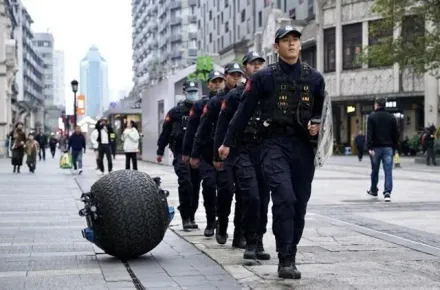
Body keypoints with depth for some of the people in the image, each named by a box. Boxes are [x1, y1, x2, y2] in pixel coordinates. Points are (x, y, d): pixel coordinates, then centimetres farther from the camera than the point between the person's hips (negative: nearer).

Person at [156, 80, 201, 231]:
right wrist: (160, 151, 4)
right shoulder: (176, 111, 3)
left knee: (195, 186, 7)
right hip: (181, 153, -3)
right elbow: (165, 132, 5)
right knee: (185, 183, -16)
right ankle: (185, 217, -9)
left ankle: (191, 217, 18)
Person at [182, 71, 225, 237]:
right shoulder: (201, 105, 6)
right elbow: (191, 129, 5)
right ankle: (210, 222, 4)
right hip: (206, 154, -1)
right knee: (209, 185, -8)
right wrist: (186, 152, 1)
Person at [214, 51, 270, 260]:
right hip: (244, 152, -3)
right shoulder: (235, 95, 5)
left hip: (267, 153, 3)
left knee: (263, 199, 5)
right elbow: (222, 127, 4)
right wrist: (218, 155, -2)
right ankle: (250, 243, -5)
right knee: (252, 197, -15)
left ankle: (258, 244, 15)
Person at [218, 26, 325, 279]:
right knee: (284, 198, -19)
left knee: (299, 204, 7)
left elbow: (323, 112, 18)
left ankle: (290, 257, 20)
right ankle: (285, 260, -14)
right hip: (275, 144, -3)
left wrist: (317, 126, -4)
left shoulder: (314, 78, 9)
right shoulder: (264, 77, 1)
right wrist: (228, 143, 6)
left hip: (303, 145, 3)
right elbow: (244, 112, 5)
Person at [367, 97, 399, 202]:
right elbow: (396, 134, 8)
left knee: (375, 170, 15)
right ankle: (387, 192, -16)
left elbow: (369, 133, -12)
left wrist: (369, 147, -16)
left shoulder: (372, 117, -3)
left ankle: (373, 190, 30)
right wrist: (395, 147, 14)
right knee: (388, 171, -4)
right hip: (388, 148, 1)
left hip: (376, 147, -1)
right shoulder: (391, 117, 7)